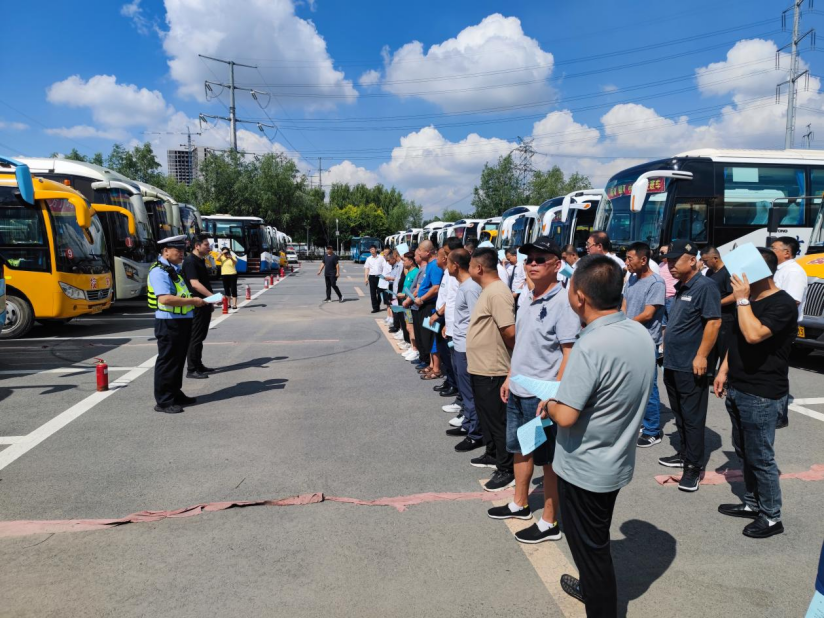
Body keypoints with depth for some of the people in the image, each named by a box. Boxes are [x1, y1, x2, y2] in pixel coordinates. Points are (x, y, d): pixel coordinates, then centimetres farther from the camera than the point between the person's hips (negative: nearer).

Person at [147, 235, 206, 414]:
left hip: (182, 321, 10)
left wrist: (192, 300, 11)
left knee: (178, 360, 17)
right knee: (167, 362, -2)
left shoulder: (174, 269, 15)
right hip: (169, 323, -10)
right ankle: (163, 401, 6)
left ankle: (175, 394, 29)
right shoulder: (159, 271, -16)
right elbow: (165, 299, -27)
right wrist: (192, 301, -22)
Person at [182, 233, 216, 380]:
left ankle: (198, 365, 22)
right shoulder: (189, 261, -15)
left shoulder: (201, 260, 14)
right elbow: (195, 284, -26)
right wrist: (212, 296, -33)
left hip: (204, 304, 9)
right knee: (195, 337, -5)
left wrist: (210, 301, 21)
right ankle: (191, 370, 1)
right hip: (196, 305, -9)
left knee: (201, 336, 14)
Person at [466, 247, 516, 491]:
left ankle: (506, 470, 12)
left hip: (492, 369, -10)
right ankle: (492, 454, 39)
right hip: (481, 367, 10)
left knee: (498, 420, 1)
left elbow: (510, 332, -26)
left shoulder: (497, 292, -22)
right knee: (486, 415, 23)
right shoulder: (488, 290, 10)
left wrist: (504, 349, -8)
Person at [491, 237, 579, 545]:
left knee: (548, 459, 7)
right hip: (518, 391, 8)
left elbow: (570, 353, -19)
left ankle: (549, 523, 22)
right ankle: (520, 504, 41)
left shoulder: (563, 302, -18)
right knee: (520, 448, 21)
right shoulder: (525, 296, 7)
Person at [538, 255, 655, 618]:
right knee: (596, 538, 30)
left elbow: (566, 416, -29)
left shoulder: (591, 346, -30)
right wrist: (565, 398, 7)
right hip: (617, 461, 9)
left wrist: (549, 404, -8)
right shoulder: (641, 334, -3)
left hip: (585, 468, -9)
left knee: (588, 545, 12)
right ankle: (594, 587, 51)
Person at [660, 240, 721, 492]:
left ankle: (694, 466, 6)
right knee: (680, 414, 18)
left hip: (690, 367, -9)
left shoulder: (704, 286, -14)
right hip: (672, 364, 9)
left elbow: (714, 322, -20)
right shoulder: (680, 287, 14)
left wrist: (701, 356, -22)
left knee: (692, 417, -1)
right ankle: (684, 454, 30)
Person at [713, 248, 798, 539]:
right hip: (737, 390, 9)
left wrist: (742, 299, -23)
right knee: (744, 452, 17)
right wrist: (724, 371, 15)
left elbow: (753, 335, -31)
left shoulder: (782, 304, -16)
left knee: (760, 457, 0)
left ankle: (771, 517, 15)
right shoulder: (750, 300, 12)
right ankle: (753, 503, 32)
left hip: (762, 395, -9)